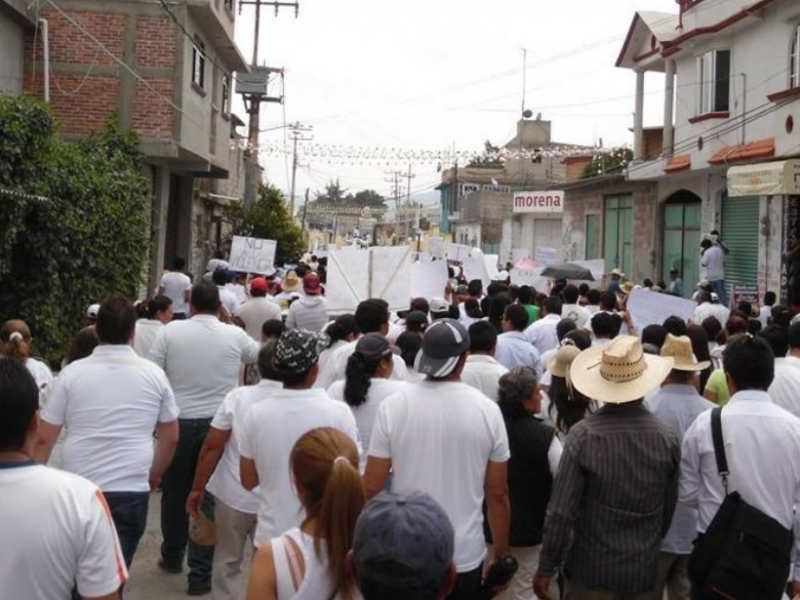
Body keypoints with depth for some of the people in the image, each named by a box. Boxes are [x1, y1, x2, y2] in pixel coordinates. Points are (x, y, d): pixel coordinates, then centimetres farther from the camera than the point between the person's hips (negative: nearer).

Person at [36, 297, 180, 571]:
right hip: (131, 492, 0)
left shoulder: (71, 373, -2)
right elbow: (170, 437, 9)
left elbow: (44, 438, 0)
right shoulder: (154, 375, 1)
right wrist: (155, 475, 25)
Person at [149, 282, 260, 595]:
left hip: (178, 422, 1)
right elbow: (259, 355, 19)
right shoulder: (235, 335, -2)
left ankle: (172, 557, 35)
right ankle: (200, 573, 6)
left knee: (174, 492, 17)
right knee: (208, 495, 4)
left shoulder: (170, 331, -4)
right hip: (218, 424, 0)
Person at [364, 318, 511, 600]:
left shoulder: (393, 406, -10)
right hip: (465, 556, 0)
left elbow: (371, 487, -6)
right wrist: (501, 556, 10)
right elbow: (497, 493, -3)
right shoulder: (487, 410, -8)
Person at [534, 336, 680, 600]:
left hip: (592, 567, -3)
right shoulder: (666, 437, -8)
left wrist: (546, 568, -5)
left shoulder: (583, 435, -18)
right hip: (643, 568, 3)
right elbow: (669, 508, 3)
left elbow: (561, 511, -16)